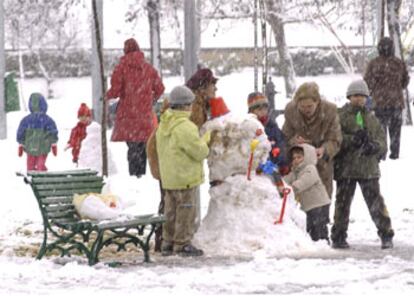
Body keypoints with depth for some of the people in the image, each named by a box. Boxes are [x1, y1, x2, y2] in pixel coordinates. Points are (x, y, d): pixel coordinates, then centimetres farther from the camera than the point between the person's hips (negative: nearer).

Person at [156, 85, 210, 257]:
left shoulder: (163, 125, 10)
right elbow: (200, 152, -19)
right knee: (185, 211, 0)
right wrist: (204, 141, 3)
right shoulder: (185, 127, -20)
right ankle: (182, 244, 3)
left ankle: (168, 243, 20)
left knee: (171, 210, 15)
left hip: (168, 177, 9)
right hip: (186, 178, -9)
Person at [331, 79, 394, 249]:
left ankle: (386, 235, 9)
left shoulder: (372, 119, 13)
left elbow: (382, 140, 9)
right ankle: (338, 237, 13)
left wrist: (374, 145, -13)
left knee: (376, 203, 1)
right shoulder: (340, 116, 1)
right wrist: (353, 139, -22)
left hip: (369, 169, 2)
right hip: (346, 168, -2)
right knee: (343, 203, 4)